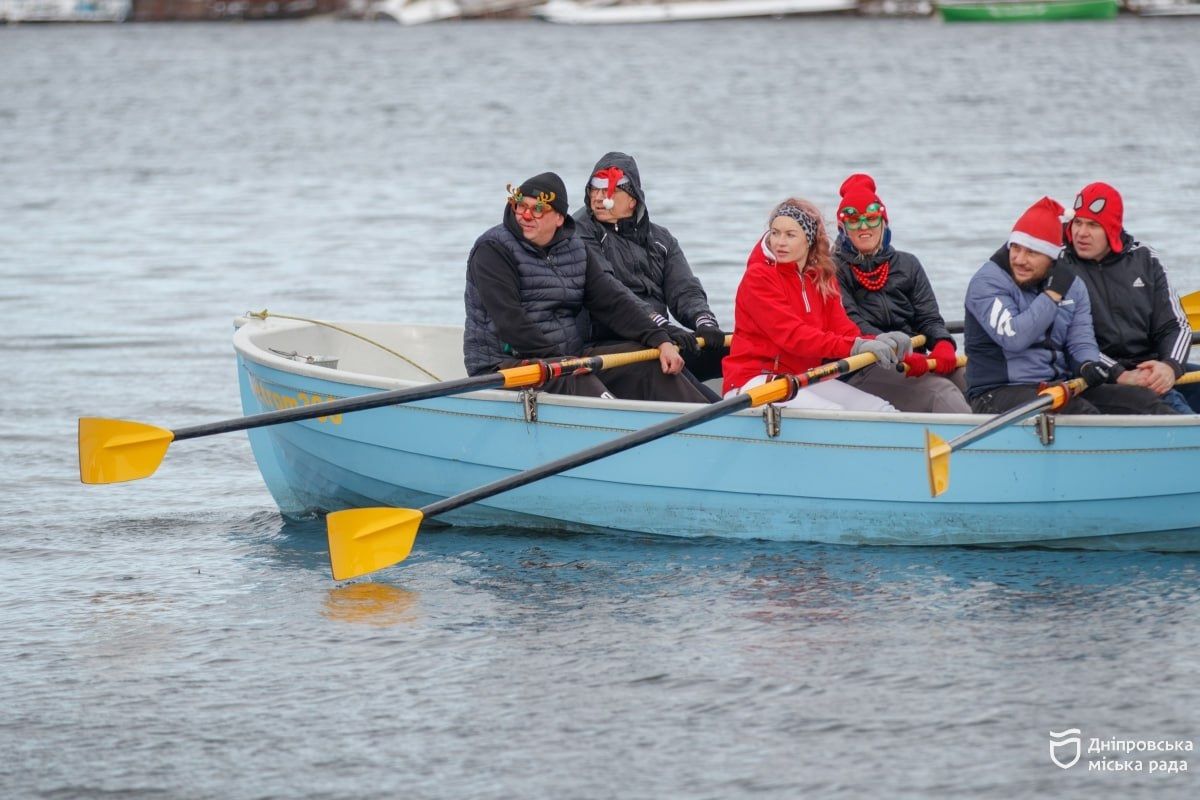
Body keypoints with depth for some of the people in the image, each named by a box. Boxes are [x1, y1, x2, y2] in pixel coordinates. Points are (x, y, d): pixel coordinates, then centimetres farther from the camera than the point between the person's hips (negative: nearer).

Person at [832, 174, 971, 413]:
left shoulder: (907, 265, 19)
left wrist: (943, 344, -14)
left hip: (916, 363, 5)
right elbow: (852, 325, -11)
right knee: (939, 392, -31)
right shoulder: (834, 270, 3)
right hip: (863, 372, -5)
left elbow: (929, 318, 11)